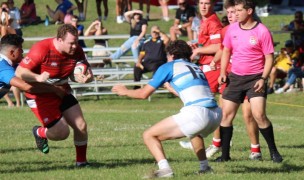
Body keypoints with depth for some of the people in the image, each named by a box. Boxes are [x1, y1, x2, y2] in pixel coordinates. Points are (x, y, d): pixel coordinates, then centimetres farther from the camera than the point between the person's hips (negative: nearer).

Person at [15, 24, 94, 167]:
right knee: (62, 133, -10)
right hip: (40, 97, -6)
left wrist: (85, 78, -24)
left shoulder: (77, 51, -10)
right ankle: (40, 133, 25)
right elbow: (19, 72, -27)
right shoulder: (42, 49, -27)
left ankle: (81, 161, 20)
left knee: (81, 126, -3)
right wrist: (39, 78, -45)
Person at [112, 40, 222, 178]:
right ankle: (204, 167, 35)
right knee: (194, 131, 43)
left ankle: (164, 169, -18)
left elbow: (144, 94, 13)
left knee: (149, 135, 0)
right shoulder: (196, 68, 27)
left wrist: (125, 91, 31)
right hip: (216, 114, 7)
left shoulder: (169, 67, 10)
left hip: (196, 114, -7)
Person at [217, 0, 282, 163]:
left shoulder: (262, 31, -9)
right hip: (235, 77, 5)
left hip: (255, 78, -5)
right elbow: (226, 51, 17)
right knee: (226, 114, 0)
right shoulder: (232, 29, 4)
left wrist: (263, 79, -16)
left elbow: (269, 58, -6)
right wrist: (223, 72, 5)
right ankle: (225, 154, 9)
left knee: (259, 115, -16)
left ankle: (273, 152, -1)